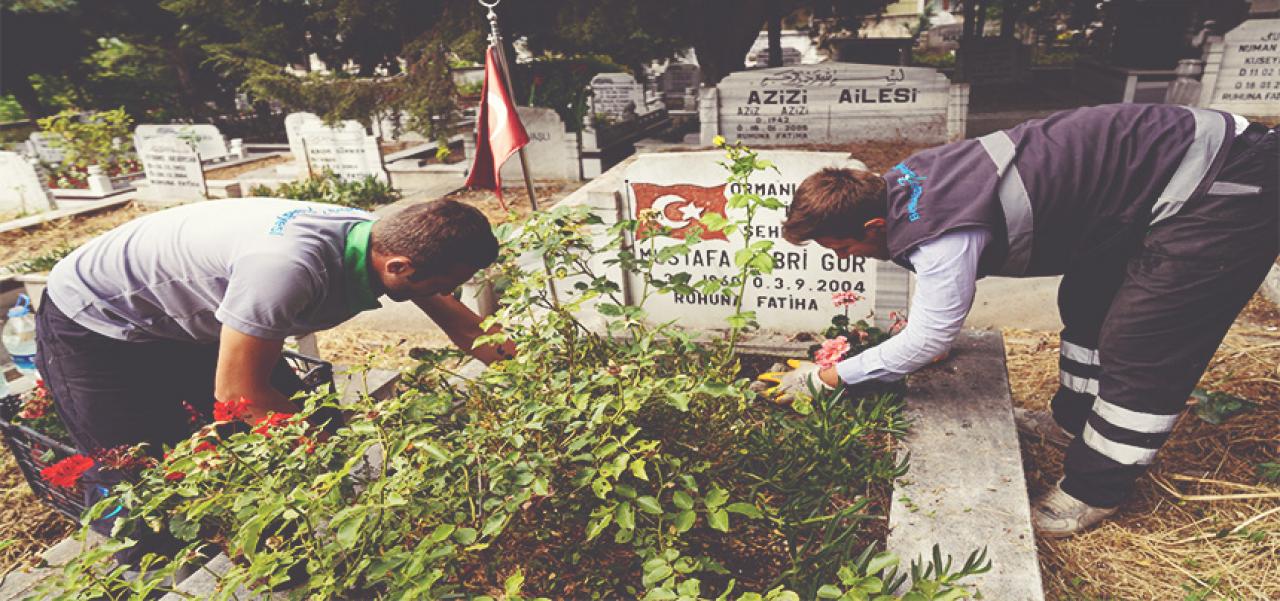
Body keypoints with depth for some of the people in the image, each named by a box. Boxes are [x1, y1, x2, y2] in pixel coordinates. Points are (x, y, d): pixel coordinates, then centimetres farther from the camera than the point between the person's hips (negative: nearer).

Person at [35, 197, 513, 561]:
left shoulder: (388, 240, -19)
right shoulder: (290, 266, -42)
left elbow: (463, 327, -6)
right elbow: (235, 392, -29)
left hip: (193, 320, 7)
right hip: (94, 324, -6)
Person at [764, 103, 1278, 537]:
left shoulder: (942, 237, -31)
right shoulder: (898, 183, -3)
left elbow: (925, 343, -19)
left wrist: (823, 376, -11)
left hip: (1227, 185, -9)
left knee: (1140, 348, -5)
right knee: (1088, 303, 20)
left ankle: (1093, 491, 13)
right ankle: (1073, 420, 40)